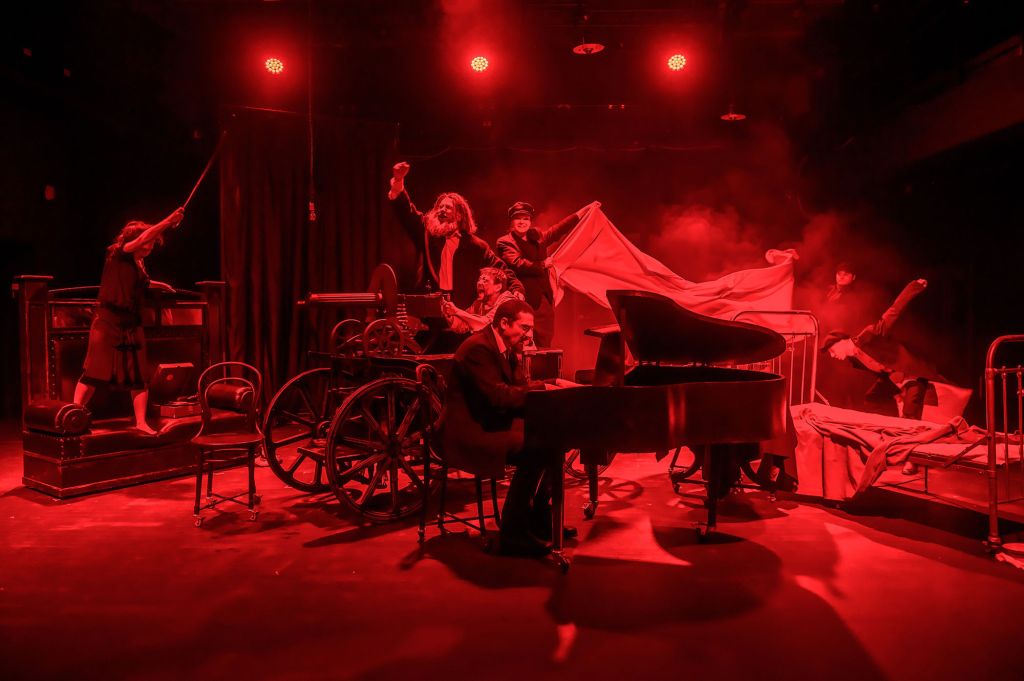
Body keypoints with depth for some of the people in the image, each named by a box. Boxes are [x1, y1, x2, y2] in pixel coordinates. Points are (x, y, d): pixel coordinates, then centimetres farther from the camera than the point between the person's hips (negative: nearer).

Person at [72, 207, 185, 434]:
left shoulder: (139, 264, 12)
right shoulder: (116, 255, -6)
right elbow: (141, 239, -24)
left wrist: (159, 284, 29)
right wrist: (167, 221, -27)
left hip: (132, 325, 6)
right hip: (108, 322, -6)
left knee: (138, 377, 4)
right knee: (94, 372, -3)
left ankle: (141, 422, 6)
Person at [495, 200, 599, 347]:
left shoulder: (537, 236, 16)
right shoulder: (505, 242, -4)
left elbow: (559, 228, 23)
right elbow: (517, 263, -18)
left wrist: (584, 210, 24)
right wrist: (542, 265, -7)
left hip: (544, 299, 7)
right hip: (525, 302, -7)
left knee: (545, 343, 7)